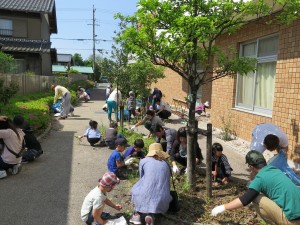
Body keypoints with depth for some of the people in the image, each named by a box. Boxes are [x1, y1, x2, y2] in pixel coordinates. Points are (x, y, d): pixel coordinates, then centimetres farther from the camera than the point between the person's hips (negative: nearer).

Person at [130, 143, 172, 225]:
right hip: (162, 199, 1)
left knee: (135, 189, 30)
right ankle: (152, 215, 5)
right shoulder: (165, 164, 16)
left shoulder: (143, 161, 8)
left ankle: (137, 214, 13)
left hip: (145, 197, 0)